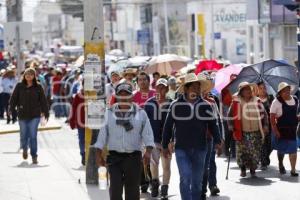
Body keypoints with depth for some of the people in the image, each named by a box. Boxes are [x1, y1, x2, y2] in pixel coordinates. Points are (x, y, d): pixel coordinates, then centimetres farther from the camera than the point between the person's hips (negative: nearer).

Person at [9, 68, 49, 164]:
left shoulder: (38, 87, 0)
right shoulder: (19, 86, 1)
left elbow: (43, 101, 3)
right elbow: (13, 99, 2)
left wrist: (46, 112, 2)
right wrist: (11, 109, -9)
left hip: (35, 116, -1)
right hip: (22, 115, 1)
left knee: (33, 136, -6)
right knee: (24, 135, 10)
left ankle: (34, 156, 2)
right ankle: (24, 148, 40)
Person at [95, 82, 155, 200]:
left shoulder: (140, 113, 4)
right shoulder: (110, 113, 7)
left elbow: (147, 133, -1)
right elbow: (103, 133, 7)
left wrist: (148, 151, -15)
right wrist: (99, 154, 3)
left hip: (133, 156, 0)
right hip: (114, 156, 0)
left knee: (132, 188, 5)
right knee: (115, 188, -5)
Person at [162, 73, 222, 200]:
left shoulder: (205, 105, 3)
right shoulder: (176, 105, -3)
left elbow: (213, 125, 7)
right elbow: (168, 127, 3)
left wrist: (217, 141, -5)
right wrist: (165, 146, 3)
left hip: (200, 149, 3)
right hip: (181, 149, -2)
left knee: (197, 181, 10)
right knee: (185, 178, -14)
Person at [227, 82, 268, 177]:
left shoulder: (257, 101, 6)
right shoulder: (236, 102, -1)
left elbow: (264, 114, 13)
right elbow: (230, 115, 4)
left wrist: (265, 126, 6)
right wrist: (231, 126, -2)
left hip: (256, 132, 2)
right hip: (242, 133, -2)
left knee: (255, 153, -1)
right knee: (242, 152, 0)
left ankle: (253, 169, 16)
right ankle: (243, 169, 20)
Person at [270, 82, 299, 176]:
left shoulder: (295, 100, 5)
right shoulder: (277, 102, -11)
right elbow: (272, 117, -13)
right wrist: (275, 130, -19)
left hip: (293, 129, 3)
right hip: (281, 130, -3)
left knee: (293, 150, -3)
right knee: (281, 149, 13)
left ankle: (293, 170, 1)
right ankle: (281, 164, 39)